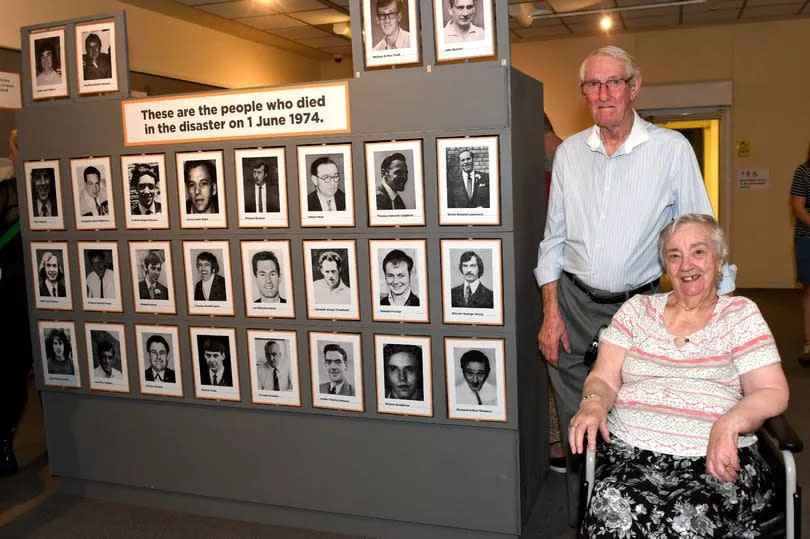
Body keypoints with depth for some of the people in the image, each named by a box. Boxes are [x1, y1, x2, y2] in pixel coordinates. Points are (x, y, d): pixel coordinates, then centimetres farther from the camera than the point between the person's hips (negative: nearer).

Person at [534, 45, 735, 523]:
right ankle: (583, 521, 29)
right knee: (578, 424, 11)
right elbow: (554, 239, 8)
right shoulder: (569, 152, 4)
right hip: (573, 304, 3)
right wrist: (551, 314, 3)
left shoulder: (672, 149, -6)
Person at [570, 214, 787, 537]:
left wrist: (730, 423, -19)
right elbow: (604, 378, 11)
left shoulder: (740, 314, 11)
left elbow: (774, 393, 2)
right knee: (612, 511, -32)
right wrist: (593, 402, -14)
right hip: (631, 452, 1)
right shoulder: (637, 310, 16)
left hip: (716, 460, 0)